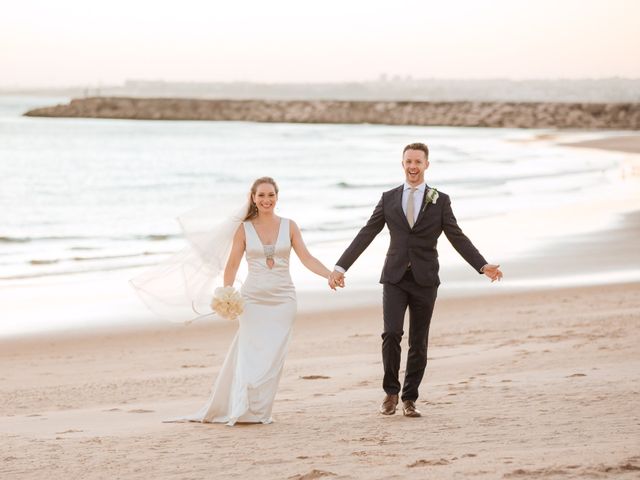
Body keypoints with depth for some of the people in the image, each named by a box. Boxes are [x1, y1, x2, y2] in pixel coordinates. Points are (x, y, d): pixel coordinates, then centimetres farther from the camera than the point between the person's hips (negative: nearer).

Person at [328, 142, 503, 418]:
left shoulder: (440, 201, 4)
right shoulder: (389, 199, 7)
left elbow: (458, 238, 2)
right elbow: (365, 235, 5)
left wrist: (483, 266, -10)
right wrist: (341, 267, -1)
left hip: (425, 280, 0)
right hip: (395, 278, 0)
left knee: (418, 342, 4)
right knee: (392, 333, -15)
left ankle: (409, 399, 15)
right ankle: (391, 392, 2)